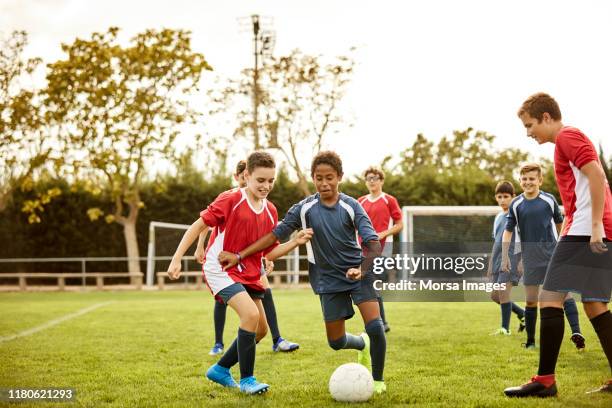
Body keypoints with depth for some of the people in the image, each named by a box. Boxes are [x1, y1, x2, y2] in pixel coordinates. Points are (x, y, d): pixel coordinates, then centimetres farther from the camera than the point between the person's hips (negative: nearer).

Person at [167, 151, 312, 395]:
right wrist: (177, 259, -15)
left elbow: (269, 251, 8)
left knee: (261, 329, 9)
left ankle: (220, 370, 27)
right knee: (251, 314, -25)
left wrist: (295, 242, -9)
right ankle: (246, 380, -11)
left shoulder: (270, 211, 4)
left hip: (249, 274, 8)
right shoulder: (230, 200, -15)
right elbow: (198, 226, -11)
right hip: (221, 269, -8)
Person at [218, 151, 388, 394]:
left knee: (375, 327, -18)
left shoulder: (351, 206, -12)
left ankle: (377, 380, 5)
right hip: (329, 280, 2)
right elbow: (275, 235, -4)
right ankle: (363, 344, 41)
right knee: (336, 341, 5)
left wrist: (361, 269, -37)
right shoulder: (304, 208, -7)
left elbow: (373, 244, -19)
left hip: (358, 274, -2)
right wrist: (239, 256, -8)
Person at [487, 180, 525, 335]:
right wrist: (491, 264, 22)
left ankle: (505, 328, -7)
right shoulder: (498, 217, 16)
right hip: (498, 260, 8)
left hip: (512, 259, -8)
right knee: (495, 296, 8)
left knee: (503, 291, -16)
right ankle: (523, 314, 26)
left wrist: (523, 260, -17)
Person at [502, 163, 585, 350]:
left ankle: (576, 332, -21)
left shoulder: (549, 200, 1)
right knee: (530, 300, 4)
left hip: (553, 254, -1)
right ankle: (530, 341, 14)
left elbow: (560, 223, 14)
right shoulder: (516, 204, 1)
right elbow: (508, 231, 6)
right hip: (530, 259, 1)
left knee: (565, 291, -14)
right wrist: (504, 257, 1)